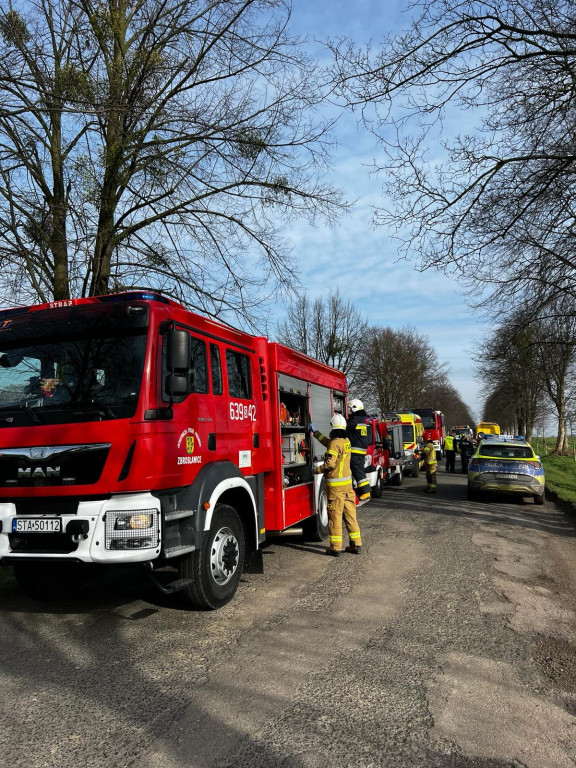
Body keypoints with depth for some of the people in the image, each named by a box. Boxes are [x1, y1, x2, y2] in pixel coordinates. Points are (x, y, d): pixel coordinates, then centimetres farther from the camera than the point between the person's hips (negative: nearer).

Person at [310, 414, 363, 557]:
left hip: (335, 485, -8)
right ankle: (356, 544, 16)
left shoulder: (335, 444, -16)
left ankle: (335, 547, 4)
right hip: (347, 483, 8)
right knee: (350, 514, 11)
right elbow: (328, 442, 27)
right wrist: (315, 432, 33)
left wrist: (316, 470, -6)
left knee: (335, 515, -1)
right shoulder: (346, 442, 10)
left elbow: (329, 464, -21)